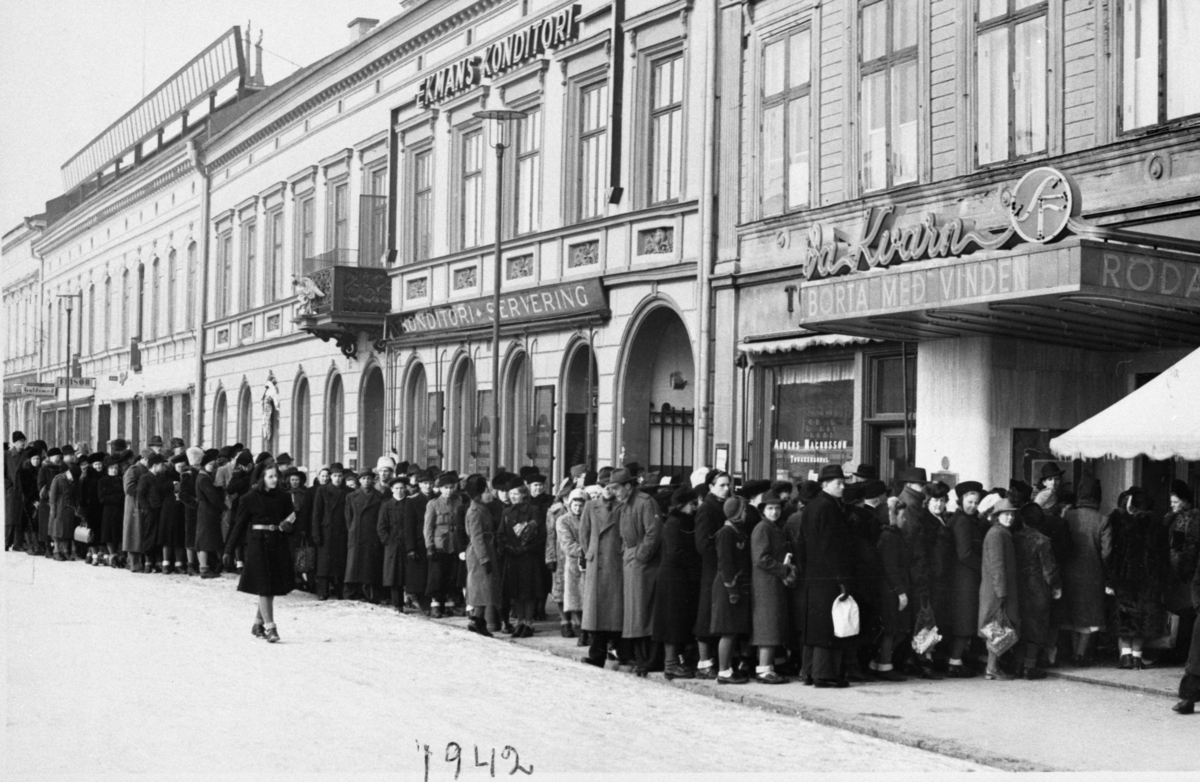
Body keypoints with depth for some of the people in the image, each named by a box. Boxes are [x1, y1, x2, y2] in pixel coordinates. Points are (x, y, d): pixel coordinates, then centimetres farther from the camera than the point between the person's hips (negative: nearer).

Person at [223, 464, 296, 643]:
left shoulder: (283, 497, 5)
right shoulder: (250, 498, -4)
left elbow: (290, 519, 12)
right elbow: (239, 524, -1)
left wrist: (287, 524, -13)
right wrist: (229, 550, -2)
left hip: (278, 544, 4)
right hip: (258, 543, -4)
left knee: (272, 587, 8)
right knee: (264, 587, -6)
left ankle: (258, 624, 25)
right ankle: (270, 628, -5)